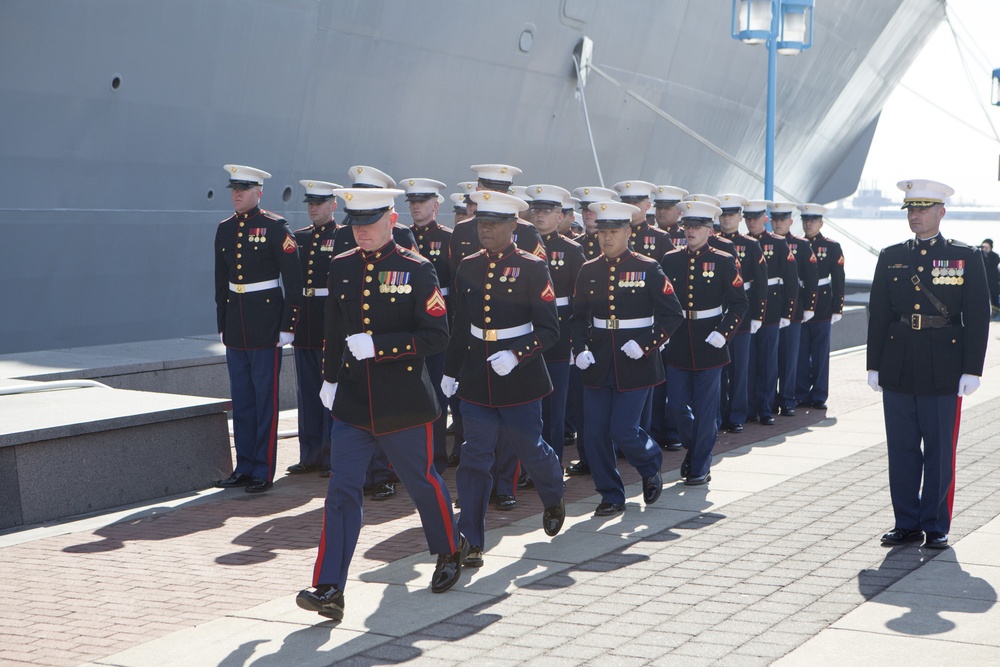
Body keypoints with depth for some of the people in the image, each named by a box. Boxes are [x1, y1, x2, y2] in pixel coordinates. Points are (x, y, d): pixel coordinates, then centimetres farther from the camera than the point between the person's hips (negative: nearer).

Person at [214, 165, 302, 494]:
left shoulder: (275, 227, -7)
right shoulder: (225, 229, 10)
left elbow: (294, 279, -8)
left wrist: (287, 325, -11)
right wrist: (222, 324, 15)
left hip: (266, 323, -6)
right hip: (235, 327, 6)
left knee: (266, 399, -1)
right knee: (241, 400, 10)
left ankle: (263, 472, 4)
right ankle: (244, 467, 18)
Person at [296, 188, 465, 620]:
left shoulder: (416, 270, -7)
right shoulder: (341, 268, 6)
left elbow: (436, 336, -12)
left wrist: (378, 346, -20)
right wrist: (331, 378, 17)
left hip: (403, 403, -3)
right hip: (353, 402, 3)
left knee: (422, 482, 13)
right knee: (342, 491, -6)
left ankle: (451, 550, 39)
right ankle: (329, 589, -9)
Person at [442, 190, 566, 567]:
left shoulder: (532, 268, -8)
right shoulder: (468, 267, 6)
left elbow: (549, 329, -10)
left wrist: (516, 355, -24)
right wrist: (450, 370, 15)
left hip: (520, 378, -3)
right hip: (476, 379, 3)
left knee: (529, 448, 10)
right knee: (475, 457, -1)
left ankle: (553, 499, 43)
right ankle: (471, 542, 2)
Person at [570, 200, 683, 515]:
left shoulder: (647, 269, -5)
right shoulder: (589, 271, 6)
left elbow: (672, 314, -4)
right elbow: (579, 316, 12)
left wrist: (646, 344, -15)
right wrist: (580, 349, -5)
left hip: (635, 364, -4)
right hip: (598, 364, 4)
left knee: (623, 430, -7)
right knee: (594, 433, 1)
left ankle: (651, 467, 24)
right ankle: (611, 496, 16)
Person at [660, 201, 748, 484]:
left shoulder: (723, 261, -4)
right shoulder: (670, 260, 5)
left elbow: (739, 303, -3)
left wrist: (722, 332, -14)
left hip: (708, 346, -3)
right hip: (677, 344, 3)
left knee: (705, 408, 2)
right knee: (676, 403, 6)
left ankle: (701, 467, 13)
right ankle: (694, 445, 33)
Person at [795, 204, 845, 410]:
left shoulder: (832, 247, 2)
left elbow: (838, 280, 0)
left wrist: (837, 308, -5)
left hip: (822, 306, -2)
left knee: (821, 353, 1)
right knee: (800, 353, 3)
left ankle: (819, 396, 8)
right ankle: (801, 395, 10)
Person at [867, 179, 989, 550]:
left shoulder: (966, 257, 0)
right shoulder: (890, 258, 8)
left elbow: (977, 317, -2)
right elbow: (878, 315, 10)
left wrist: (972, 369, -8)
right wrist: (874, 365, 6)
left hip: (944, 373, -3)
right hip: (898, 372, 3)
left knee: (940, 452, 3)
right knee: (901, 450, 7)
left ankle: (937, 527, 13)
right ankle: (907, 524, 18)